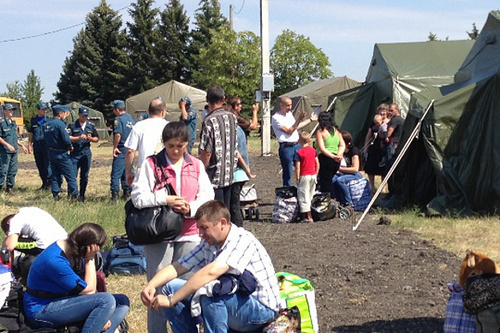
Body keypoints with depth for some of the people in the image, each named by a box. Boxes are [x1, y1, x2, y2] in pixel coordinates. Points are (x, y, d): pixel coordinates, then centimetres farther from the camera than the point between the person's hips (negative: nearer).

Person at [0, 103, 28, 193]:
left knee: (13, 170, 9)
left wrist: (22, 146, 18)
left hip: (14, 151, 8)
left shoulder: (14, 123, 15)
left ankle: (9, 187, 17)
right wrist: (8, 145, -21)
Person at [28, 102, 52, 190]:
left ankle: (50, 183, 2)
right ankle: (44, 183, 17)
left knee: (47, 164, -8)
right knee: (39, 165, 7)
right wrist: (29, 144, 8)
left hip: (47, 145, -4)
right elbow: (31, 134, 16)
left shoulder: (49, 120, 2)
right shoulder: (33, 121, 12)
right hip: (36, 146, 4)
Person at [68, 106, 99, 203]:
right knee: (73, 175, -8)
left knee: (85, 176, 7)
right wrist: (79, 138, -22)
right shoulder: (72, 125, 0)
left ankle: (82, 196, 16)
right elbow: (68, 138, -9)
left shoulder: (91, 126, 11)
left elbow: (96, 139, 14)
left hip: (86, 153, 3)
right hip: (75, 154, -3)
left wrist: (90, 138, -7)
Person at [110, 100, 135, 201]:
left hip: (121, 149, -8)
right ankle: (127, 193, 19)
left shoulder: (118, 119, -12)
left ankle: (115, 195, -13)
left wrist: (115, 147, -14)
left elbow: (118, 135, -22)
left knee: (116, 173, -7)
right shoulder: (131, 118, 14)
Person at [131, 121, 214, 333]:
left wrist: (191, 208, -15)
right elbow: (138, 197, -6)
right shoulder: (150, 165, 0)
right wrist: (165, 200, -17)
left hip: (189, 234, 2)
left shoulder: (196, 166, 9)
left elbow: (207, 196, 4)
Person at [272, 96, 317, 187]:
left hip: (297, 145, 8)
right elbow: (289, 131, -16)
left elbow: (296, 127, 27)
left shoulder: (289, 113, 14)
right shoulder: (276, 118, -12)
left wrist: (310, 120, 32)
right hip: (286, 148, -8)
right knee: (287, 173, -2)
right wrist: (299, 120, -22)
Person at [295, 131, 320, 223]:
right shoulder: (313, 150, 5)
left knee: (304, 196, -2)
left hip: (304, 176, -6)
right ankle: (309, 215, 17)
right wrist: (316, 174, 16)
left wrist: (297, 178, -6)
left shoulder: (299, 152, -12)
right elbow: (317, 164, 7)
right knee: (311, 196, 15)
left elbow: (297, 167, -13)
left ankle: (308, 217, -8)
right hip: (313, 175, 6)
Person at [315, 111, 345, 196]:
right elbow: (343, 145, 7)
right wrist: (339, 154, -7)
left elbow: (322, 149, -15)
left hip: (325, 158, -7)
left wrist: (333, 156, -21)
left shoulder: (320, 131, -5)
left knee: (326, 183, -2)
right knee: (329, 182, 19)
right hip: (336, 161, 7)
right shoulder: (336, 131, 13)